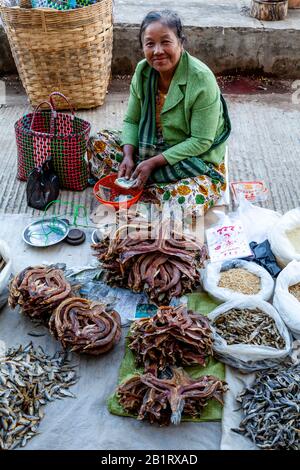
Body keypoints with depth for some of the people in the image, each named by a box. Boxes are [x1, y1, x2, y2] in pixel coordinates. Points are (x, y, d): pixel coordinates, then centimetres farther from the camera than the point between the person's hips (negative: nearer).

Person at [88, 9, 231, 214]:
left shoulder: (202, 79, -23)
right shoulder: (143, 71, -5)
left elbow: (200, 142, -22)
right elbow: (131, 121, 2)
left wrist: (153, 162, -25)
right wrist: (128, 155, -17)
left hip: (196, 161, -5)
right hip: (149, 149, 5)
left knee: (187, 204, -34)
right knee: (98, 141, -5)